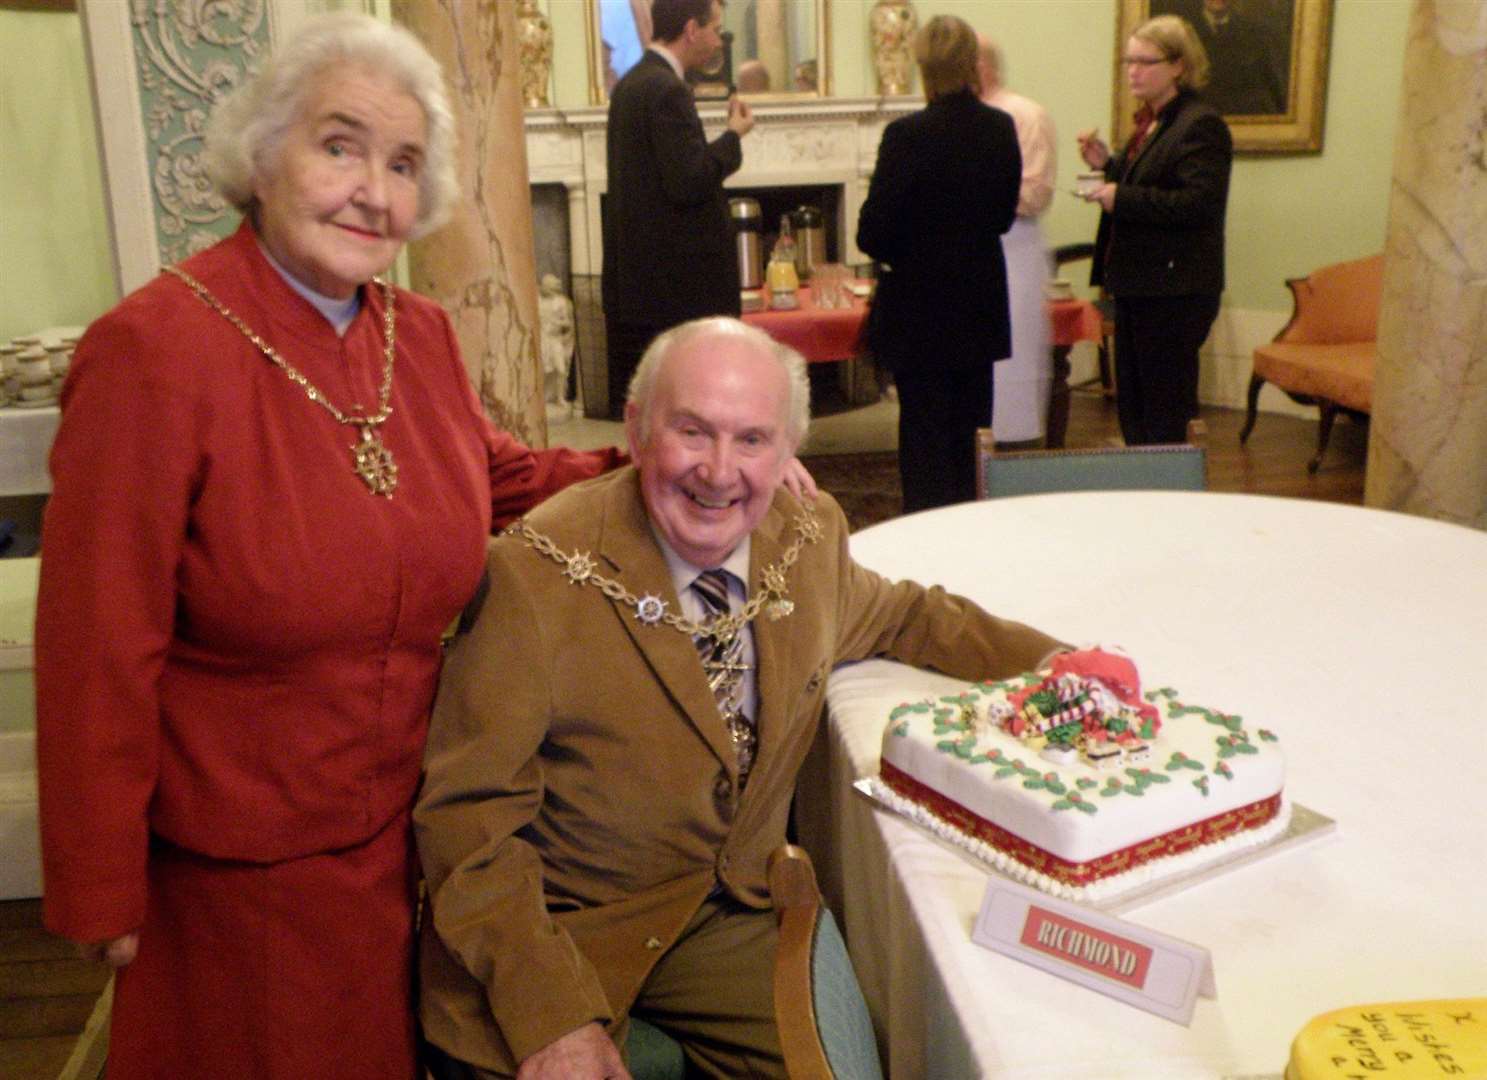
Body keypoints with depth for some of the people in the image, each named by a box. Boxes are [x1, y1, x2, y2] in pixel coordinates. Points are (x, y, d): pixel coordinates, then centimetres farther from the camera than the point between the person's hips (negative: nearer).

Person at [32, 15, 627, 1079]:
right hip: (242, 871, -5)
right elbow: (100, 654, -18)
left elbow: (496, 477, 14)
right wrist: (103, 899, -11)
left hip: (410, 827, 6)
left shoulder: (423, 334, -3)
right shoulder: (154, 349, -22)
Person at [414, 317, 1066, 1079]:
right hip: (551, 931, -4)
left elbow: (895, 616, 18)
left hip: (731, 916, 5)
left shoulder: (809, 536, -4)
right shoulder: (538, 573, -21)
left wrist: (1048, 658, 8)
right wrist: (552, 1016, -25)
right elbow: (469, 812, -17)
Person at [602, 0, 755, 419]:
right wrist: (733, 135, -8)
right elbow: (689, 183, -21)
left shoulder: (630, 83, 15)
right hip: (678, 278, -10)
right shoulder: (667, 90, -16)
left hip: (637, 271, 10)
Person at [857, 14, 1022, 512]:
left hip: (920, 307, -5)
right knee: (971, 430, 16)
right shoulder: (1001, 128, -1)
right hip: (980, 305, 5)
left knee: (925, 433, 5)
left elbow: (873, 232, -16)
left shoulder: (906, 134, -18)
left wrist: (894, 255, 4)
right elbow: (1004, 214, 9)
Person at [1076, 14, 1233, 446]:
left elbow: (1199, 202, -24)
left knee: (1163, 414, -2)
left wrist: (1122, 197, -23)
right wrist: (1108, 164, 9)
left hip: (1173, 293, -10)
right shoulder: (1151, 122, 16)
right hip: (1138, 285, 10)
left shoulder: (1200, 125, -13)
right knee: (1131, 408, 15)